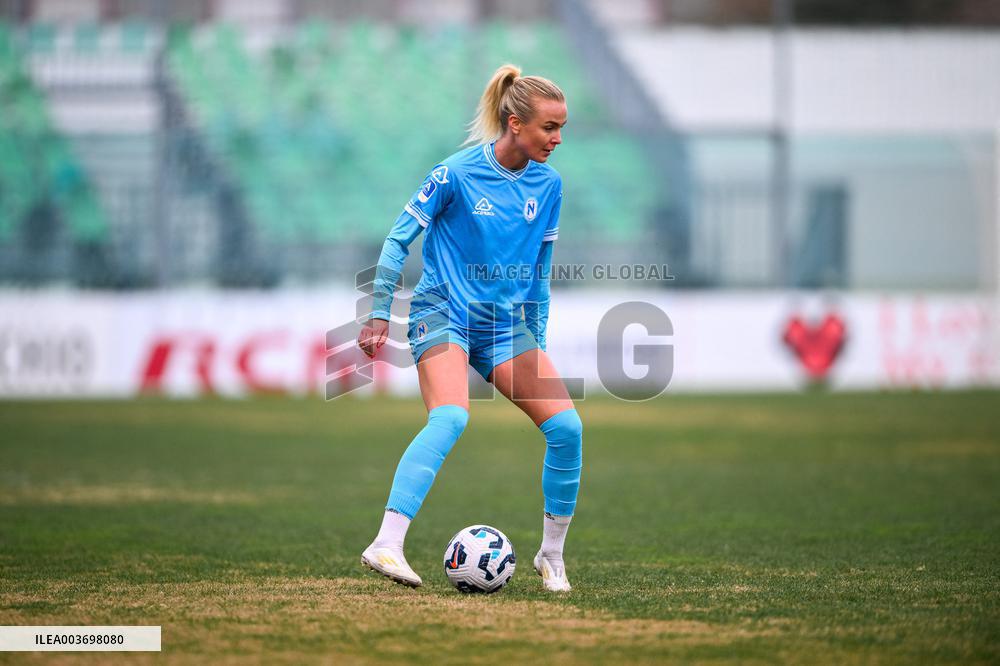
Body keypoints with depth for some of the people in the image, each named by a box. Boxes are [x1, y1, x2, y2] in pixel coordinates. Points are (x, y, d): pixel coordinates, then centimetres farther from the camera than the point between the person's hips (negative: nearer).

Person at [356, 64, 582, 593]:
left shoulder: (548, 185, 5)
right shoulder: (456, 174, -11)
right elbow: (398, 240, -4)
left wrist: (537, 344, 17)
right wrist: (379, 315, -7)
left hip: (506, 325, 6)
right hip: (444, 312, -6)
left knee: (566, 426, -10)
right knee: (451, 416, -32)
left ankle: (552, 556, 9)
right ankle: (386, 545, -38)